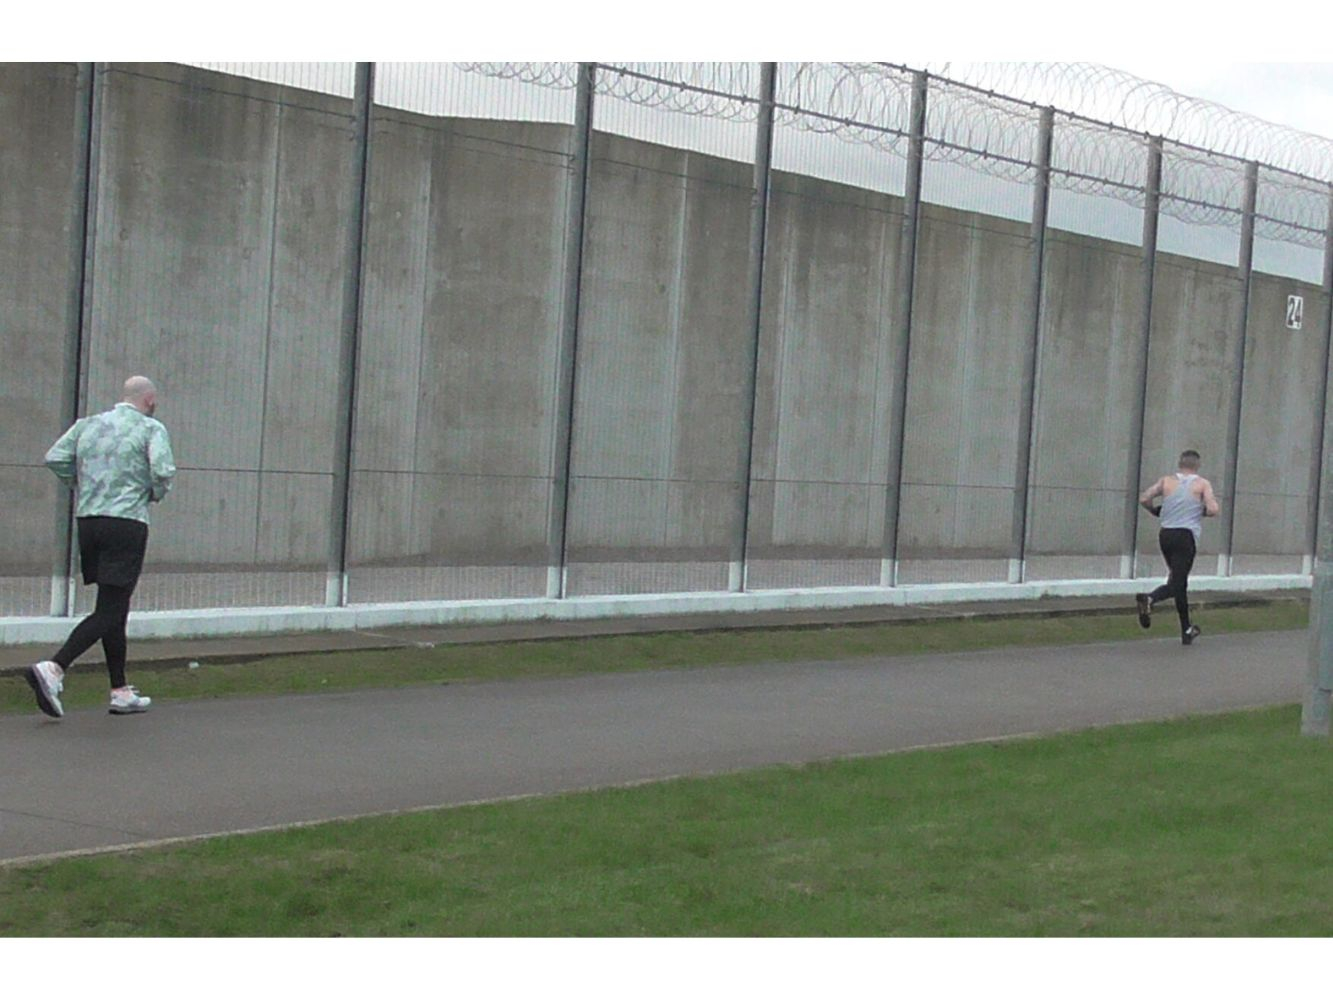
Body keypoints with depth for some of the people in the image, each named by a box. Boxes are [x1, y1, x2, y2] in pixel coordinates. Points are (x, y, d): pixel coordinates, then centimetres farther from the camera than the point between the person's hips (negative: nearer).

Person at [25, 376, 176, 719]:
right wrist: (156, 494, 4)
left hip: (88, 520, 6)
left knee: (115, 610, 15)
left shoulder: (89, 424, 13)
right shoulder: (151, 429, -2)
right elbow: (164, 470, -16)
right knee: (108, 612, -7)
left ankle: (121, 691, 17)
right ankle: (53, 669, -24)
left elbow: (55, 458, 4)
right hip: (127, 522, -6)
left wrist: (83, 485, 15)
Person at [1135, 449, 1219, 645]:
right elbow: (1213, 510, -9)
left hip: (1165, 535, 5)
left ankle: (1187, 630, 19)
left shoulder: (1167, 481, 9)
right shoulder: (1202, 484, 1)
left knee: (1180, 582, 16)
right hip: (1186, 536, -5)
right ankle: (1149, 599, -36)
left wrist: (1156, 511, 19)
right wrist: (1201, 511, 12)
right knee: (1176, 583, -7)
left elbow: (1144, 498, 1)